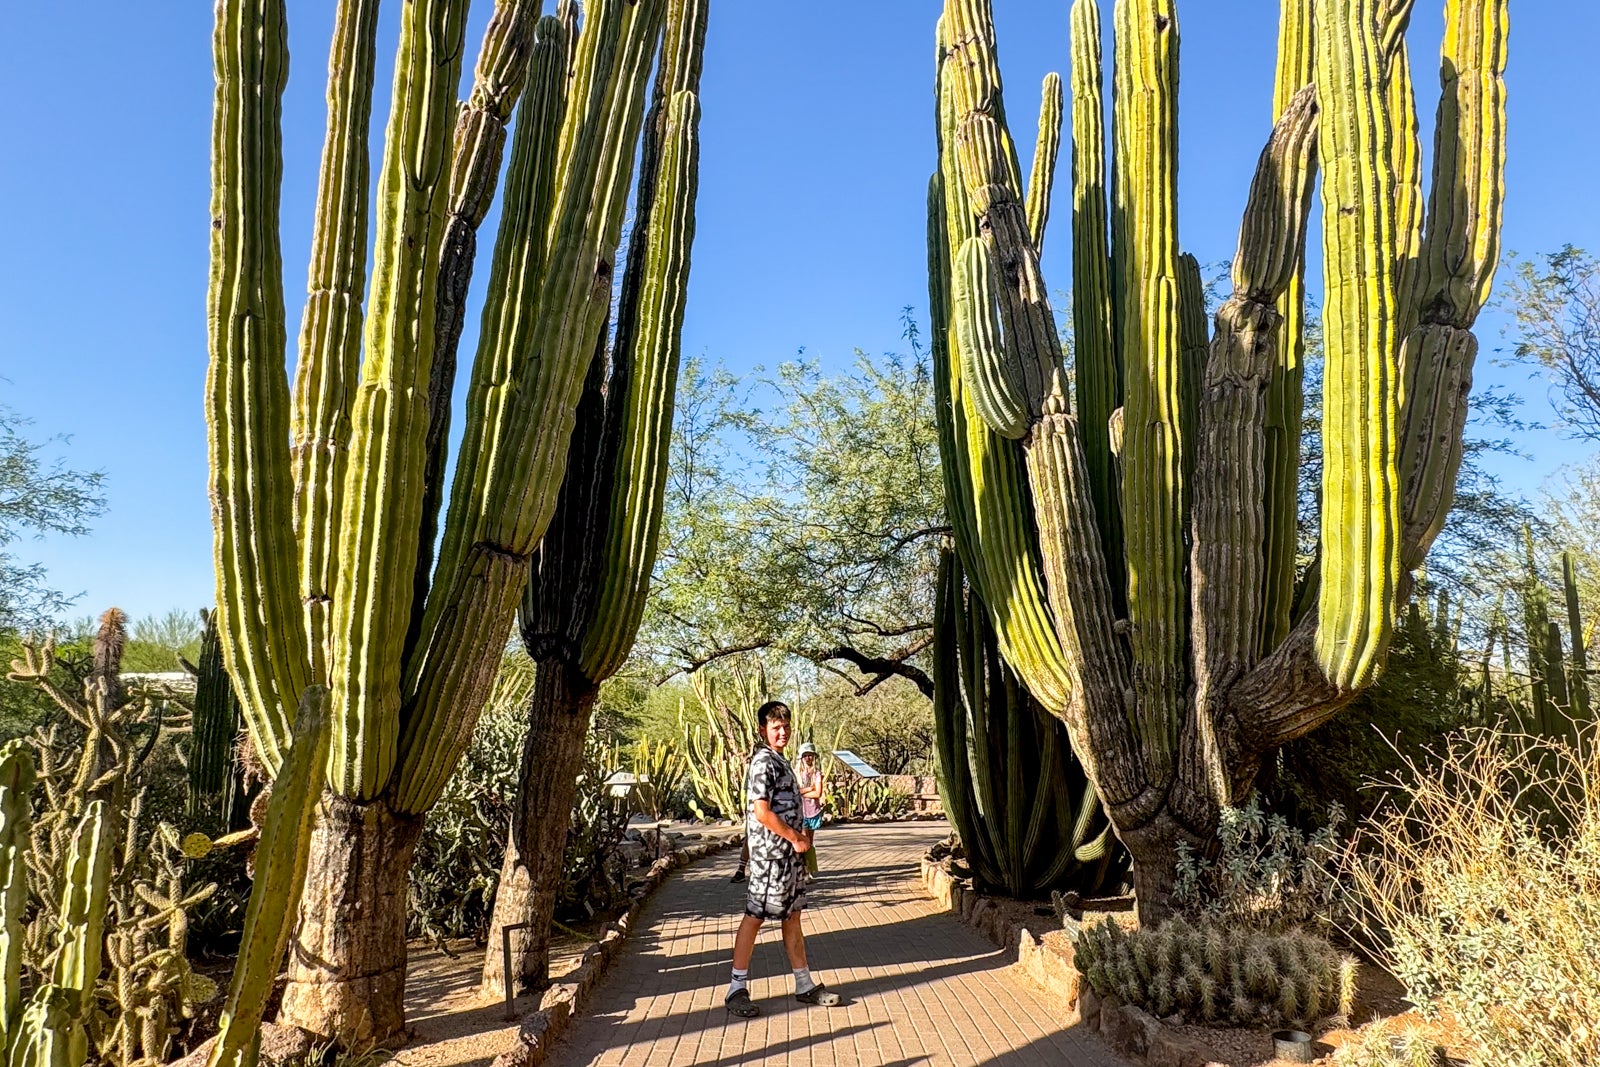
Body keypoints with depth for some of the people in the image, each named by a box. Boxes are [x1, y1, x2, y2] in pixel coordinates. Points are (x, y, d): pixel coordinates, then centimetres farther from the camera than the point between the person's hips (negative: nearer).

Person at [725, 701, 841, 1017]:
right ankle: (737, 989, 5)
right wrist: (796, 838, -14)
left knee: (792, 916, 14)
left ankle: (805, 985, 22)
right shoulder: (763, 762, -15)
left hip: (788, 852, 10)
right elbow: (762, 813, -21)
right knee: (755, 916, -3)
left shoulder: (781, 762, 15)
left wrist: (798, 836, 7)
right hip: (770, 852, -10)